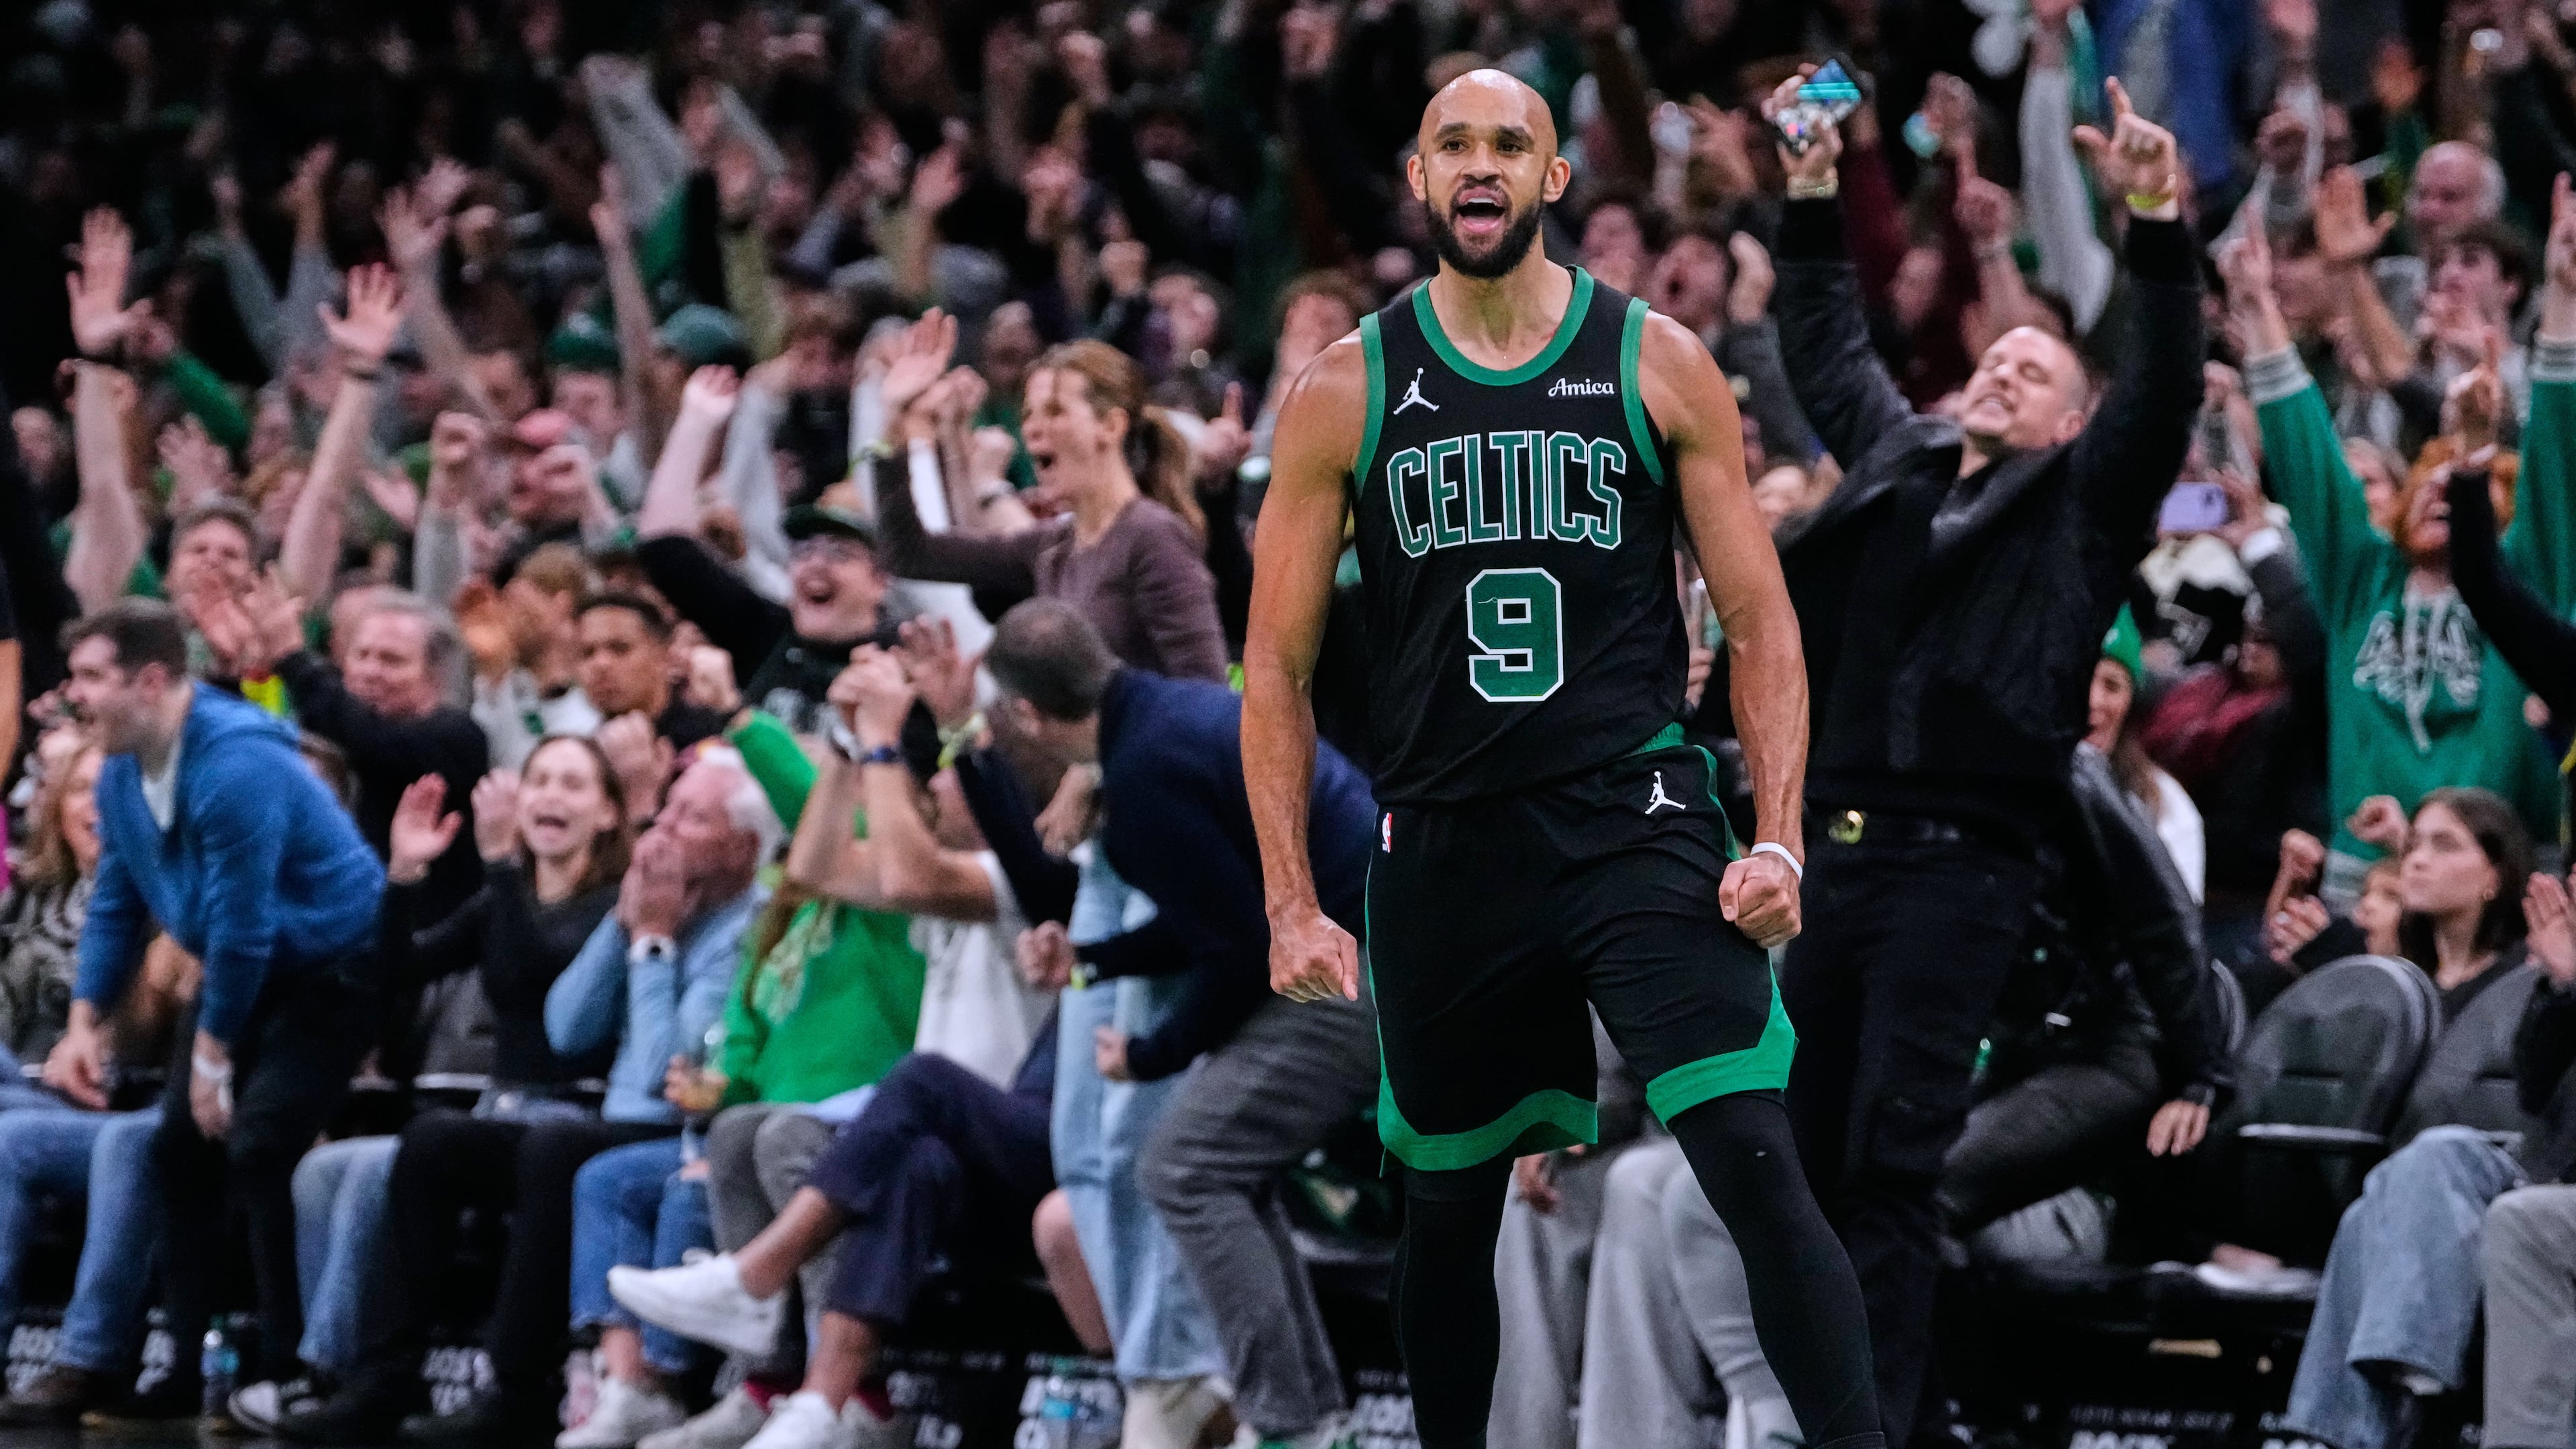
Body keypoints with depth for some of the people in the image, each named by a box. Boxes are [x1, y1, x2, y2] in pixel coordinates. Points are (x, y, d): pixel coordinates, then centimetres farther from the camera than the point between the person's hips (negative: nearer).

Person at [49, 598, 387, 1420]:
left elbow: (240, 926, -26)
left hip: (330, 967, -9)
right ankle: (188, 1364, 14)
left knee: (258, 1150, -20)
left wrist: (213, 1053, -18)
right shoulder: (123, 775, -1)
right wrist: (84, 1024, 0)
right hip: (248, 976, 9)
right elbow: (117, 906, 10)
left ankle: (291, 1372, -14)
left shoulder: (235, 767, -29)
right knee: (182, 1148, 6)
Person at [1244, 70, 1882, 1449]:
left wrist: (1778, 838, -9)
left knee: (1757, 1169, -16)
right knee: (1448, 1204, 13)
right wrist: (1291, 904, -2)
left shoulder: (1658, 366, 1)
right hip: (1441, 851, 2)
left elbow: (1758, 622, 3)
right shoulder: (1347, 391, 3)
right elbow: (1278, 667, 5)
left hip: (1637, 820, -2)